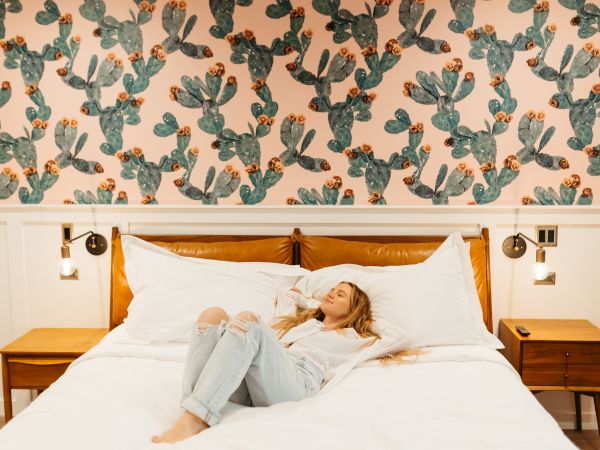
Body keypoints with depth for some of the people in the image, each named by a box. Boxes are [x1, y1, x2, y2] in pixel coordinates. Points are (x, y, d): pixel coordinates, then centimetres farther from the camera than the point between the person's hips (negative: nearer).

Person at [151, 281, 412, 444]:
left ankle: (194, 419, -45)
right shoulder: (302, 321, 42)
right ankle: (191, 409, -37)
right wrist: (314, 304, 55)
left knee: (248, 323, -30)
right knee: (212, 316, -18)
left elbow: (400, 338, 19)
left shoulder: (352, 340, 28)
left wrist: (369, 321, 32)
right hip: (248, 387, 5)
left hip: (296, 381, -5)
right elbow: (287, 297, 59)